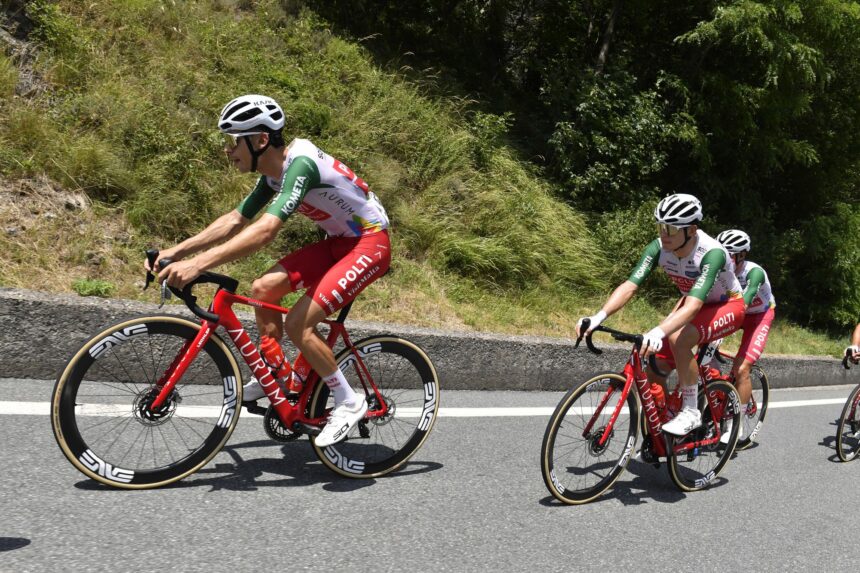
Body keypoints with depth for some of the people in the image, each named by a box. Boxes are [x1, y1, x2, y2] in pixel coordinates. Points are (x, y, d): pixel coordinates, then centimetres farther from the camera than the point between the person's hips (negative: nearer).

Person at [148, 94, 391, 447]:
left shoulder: (301, 163, -27)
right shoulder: (273, 172, 2)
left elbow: (265, 230, -39)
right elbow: (234, 220, 5)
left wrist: (197, 264, -43)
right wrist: (175, 252, -3)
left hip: (370, 243, -9)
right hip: (338, 241, 9)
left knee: (298, 324, -18)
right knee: (263, 289, 0)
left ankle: (349, 403, 0)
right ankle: (271, 377, 18)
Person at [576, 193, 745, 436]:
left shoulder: (712, 253, -35)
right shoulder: (658, 248, -20)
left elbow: (693, 307, -46)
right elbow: (629, 286, -28)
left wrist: (657, 332, -61)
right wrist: (598, 316, -44)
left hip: (728, 305, -6)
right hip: (692, 302, 6)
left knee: (679, 338, -35)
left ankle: (691, 412, -17)